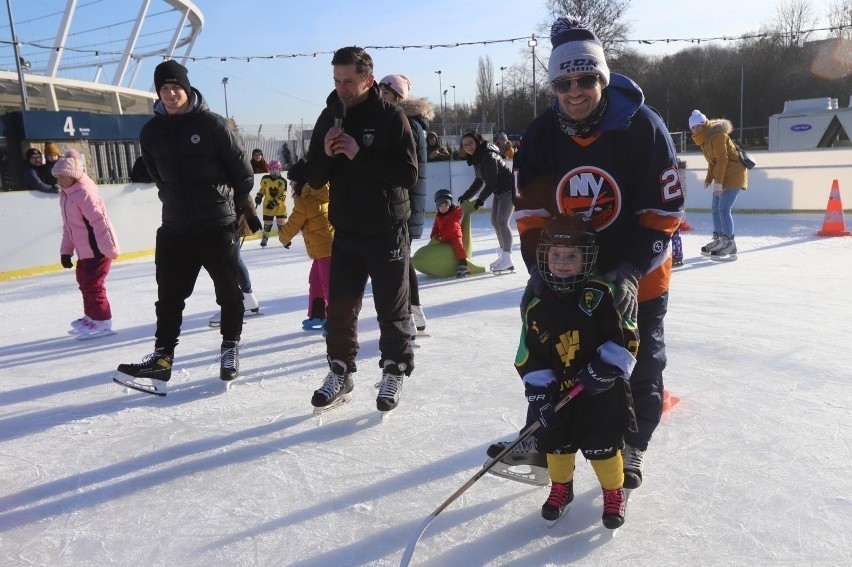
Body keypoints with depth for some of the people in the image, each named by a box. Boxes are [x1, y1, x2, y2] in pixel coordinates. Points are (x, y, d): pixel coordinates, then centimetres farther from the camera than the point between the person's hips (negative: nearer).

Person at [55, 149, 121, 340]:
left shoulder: (84, 193, -19)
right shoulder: (65, 196, 12)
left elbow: (99, 221, -24)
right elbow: (68, 226, 16)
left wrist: (109, 248, -26)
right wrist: (66, 251, 13)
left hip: (98, 249, -10)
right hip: (84, 250, 10)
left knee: (92, 284, -7)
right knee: (84, 282, 20)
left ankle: (102, 322, 2)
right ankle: (91, 316, 36)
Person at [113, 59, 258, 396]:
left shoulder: (211, 124, -9)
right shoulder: (151, 132, 4)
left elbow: (241, 168, -3)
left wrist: (243, 207, 4)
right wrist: (177, 200, 14)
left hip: (217, 224, -4)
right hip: (174, 228, 4)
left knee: (228, 291, 8)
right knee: (169, 296, 6)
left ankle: (230, 348, 25)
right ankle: (162, 357, 14)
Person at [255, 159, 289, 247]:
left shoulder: (282, 181, -12)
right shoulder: (265, 179, -2)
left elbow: (283, 195, -16)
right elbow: (262, 189, 15)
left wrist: (275, 202, -24)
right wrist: (259, 196, 1)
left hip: (280, 206, -2)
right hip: (268, 206, 3)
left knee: (282, 223, -5)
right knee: (267, 223, 10)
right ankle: (265, 238, 27)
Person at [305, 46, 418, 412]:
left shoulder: (391, 117, -9)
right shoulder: (329, 118, 5)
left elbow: (408, 174, -17)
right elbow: (315, 179, 6)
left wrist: (360, 155, -23)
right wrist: (325, 154, -15)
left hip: (387, 231, -4)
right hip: (346, 232, 4)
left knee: (391, 308, 7)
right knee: (340, 307, 8)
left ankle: (394, 372, 24)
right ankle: (340, 373, 25)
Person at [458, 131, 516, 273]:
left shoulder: (488, 156, -23)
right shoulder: (476, 157, 7)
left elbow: (492, 181, -23)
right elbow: (479, 181, 14)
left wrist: (481, 198, -17)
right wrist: (466, 196, 10)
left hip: (508, 189, -10)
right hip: (499, 191, 10)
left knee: (502, 222, -16)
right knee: (495, 221, 14)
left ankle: (507, 259, -15)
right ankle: (503, 254, 25)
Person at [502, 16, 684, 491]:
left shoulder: (644, 128, -19)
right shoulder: (542, 135, -11)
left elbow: (663, 213, -17)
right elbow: (531, 214, -8)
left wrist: (631, 272, -26)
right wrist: (542, 272, -18)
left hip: (636, 271, -2)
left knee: (641, 359, 10)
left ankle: (633, 444, 32)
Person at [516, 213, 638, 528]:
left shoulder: (600, 295, -13)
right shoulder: (537, 306, -3)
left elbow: (626, 337, -12)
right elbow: (529, 359, -1)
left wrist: (605, 367, -21)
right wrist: (538, 393, -7)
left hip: (601, 390, -3)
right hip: (558, 390, 3)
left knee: (602, 444, 3)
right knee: (555, 441, 12)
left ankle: (614, 491, 29)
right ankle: (560, 486, 38)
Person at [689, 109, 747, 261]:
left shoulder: (716, 134, -17)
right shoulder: (704, 138, 12)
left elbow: (722, 159, -22)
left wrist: (718, 182, -23)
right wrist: (709, 179, 10)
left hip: (733, 173, -10)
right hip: (721, 175, 10)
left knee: (724, 208, -16)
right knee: (716, 208, 14)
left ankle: (729, 245, -13)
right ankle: (718, 240, 27)